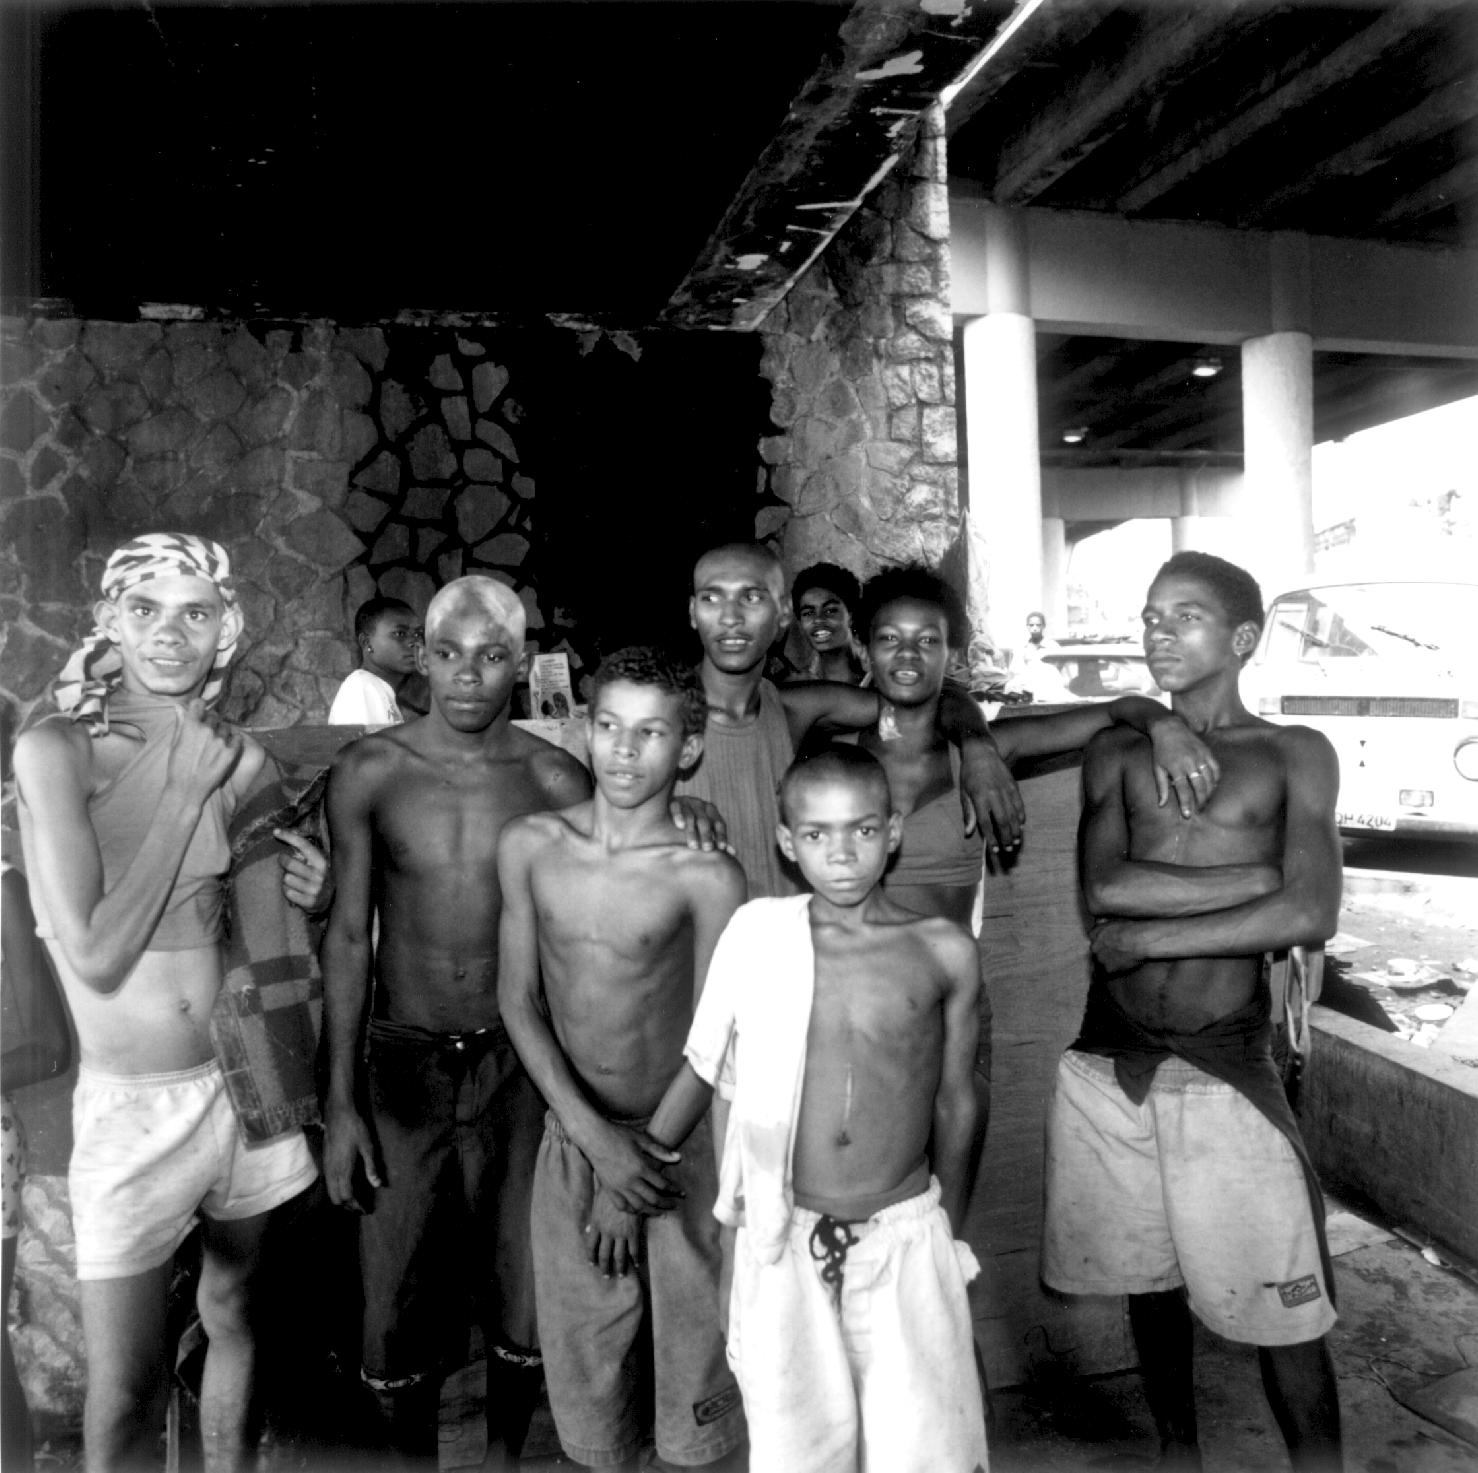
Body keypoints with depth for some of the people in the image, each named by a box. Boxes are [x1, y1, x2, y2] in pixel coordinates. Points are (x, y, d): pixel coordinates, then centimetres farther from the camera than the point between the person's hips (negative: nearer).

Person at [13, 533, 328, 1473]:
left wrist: (310, 892, -10)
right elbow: (96, 956, -19)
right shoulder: (56, 750, -12)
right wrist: (182, 795, -16)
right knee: (124, 1397, 5)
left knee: (236, 1310, 22)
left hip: (245, 1075, 4)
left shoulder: (241, 759, -1)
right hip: (130, 1105, -3)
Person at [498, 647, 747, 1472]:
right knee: (581, 1352, 15)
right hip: (574, 1134, 3)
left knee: (692, 1342, 9)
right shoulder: (530, 845, -5)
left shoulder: (708, 878, -15)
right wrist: (593, 1134, -11)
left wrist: (642, 1158, -7)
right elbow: (518, 1000, -2)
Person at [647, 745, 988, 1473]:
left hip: (906, 1239, 0)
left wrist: (950, 1238, 14)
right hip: (784, 1240, 0)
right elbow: (708, 1071, 5)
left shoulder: (945, 952, -6)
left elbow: (954, 1104, 5)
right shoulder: (758, 934, -6)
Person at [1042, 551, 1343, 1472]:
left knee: (1283, 1309, 4)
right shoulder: (1117, 753, 7)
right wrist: (1267, 878, -12)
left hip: (1226, 1069, -2)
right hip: (1107, 1065, 3)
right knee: (1149, 1277, 18)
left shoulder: (1294, 755, 1)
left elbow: (1311, 917, -15)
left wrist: (1146, 936, -11)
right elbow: (1104, 893, -10)